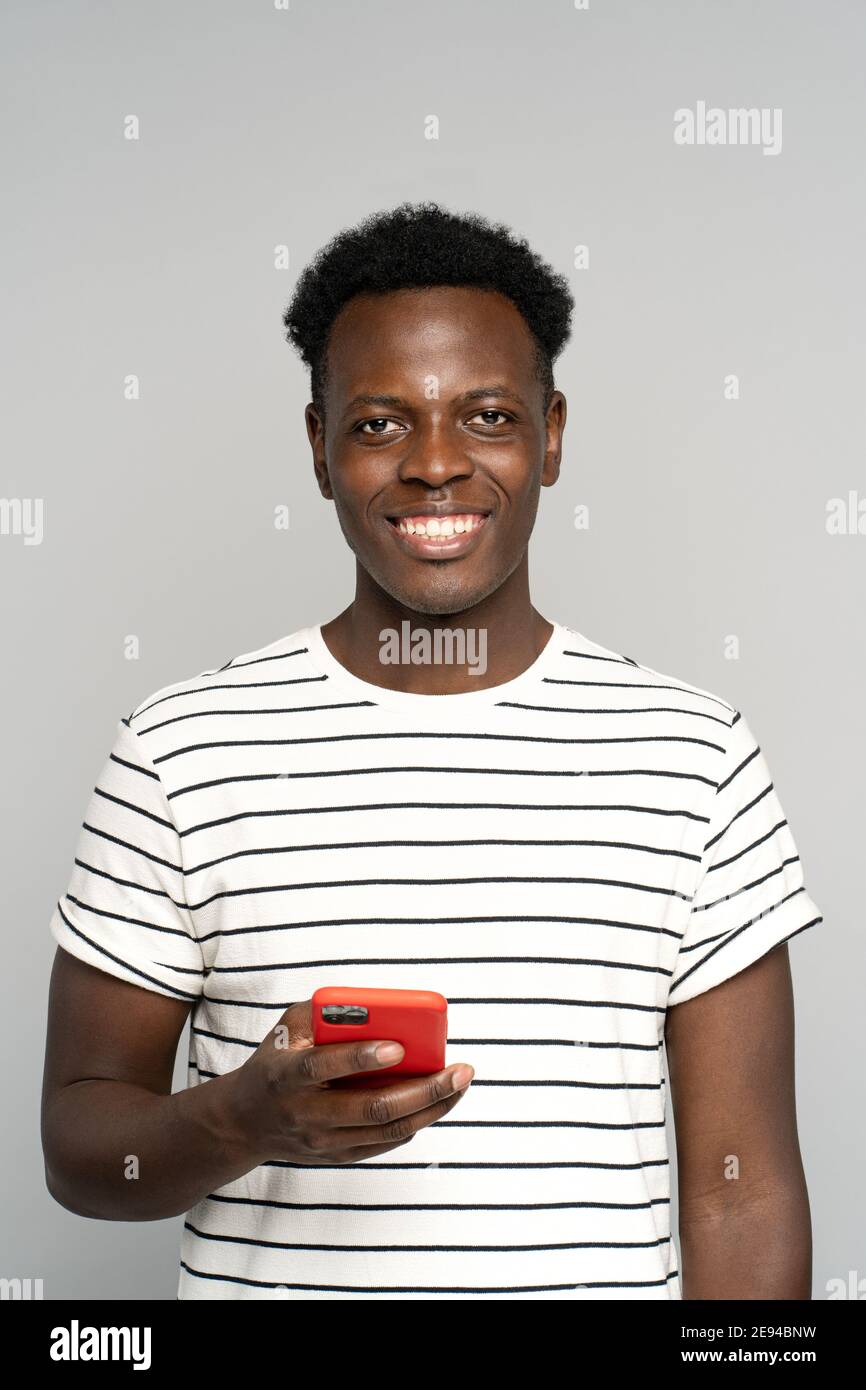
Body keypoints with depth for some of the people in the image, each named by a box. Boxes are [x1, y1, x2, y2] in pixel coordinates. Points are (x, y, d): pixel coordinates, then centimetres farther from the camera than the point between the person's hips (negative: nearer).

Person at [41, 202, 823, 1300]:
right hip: (257, 1278, 0)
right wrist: (245, 1120, -20)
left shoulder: (693, 755, -4)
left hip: (602, 1278, 1)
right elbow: (78, 1142, -2)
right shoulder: (181, 751, -5)